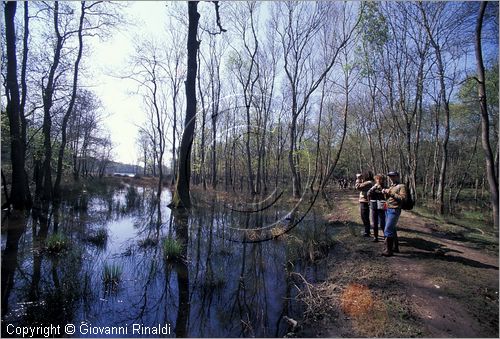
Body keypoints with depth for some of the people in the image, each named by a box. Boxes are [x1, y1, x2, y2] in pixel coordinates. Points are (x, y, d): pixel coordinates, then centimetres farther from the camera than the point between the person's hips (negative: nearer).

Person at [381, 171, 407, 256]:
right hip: (388, 209, 9)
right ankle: (395, 247, 29)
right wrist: (385, 193, 6)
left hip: (394, 210, -9)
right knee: (392, 229, 17)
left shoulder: (401, 186, -7)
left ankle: (389, 250, -3)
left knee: (388, 230, -10)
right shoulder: (391, 186, 18)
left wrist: (391, 193, -19)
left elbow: (403, 198, -20)